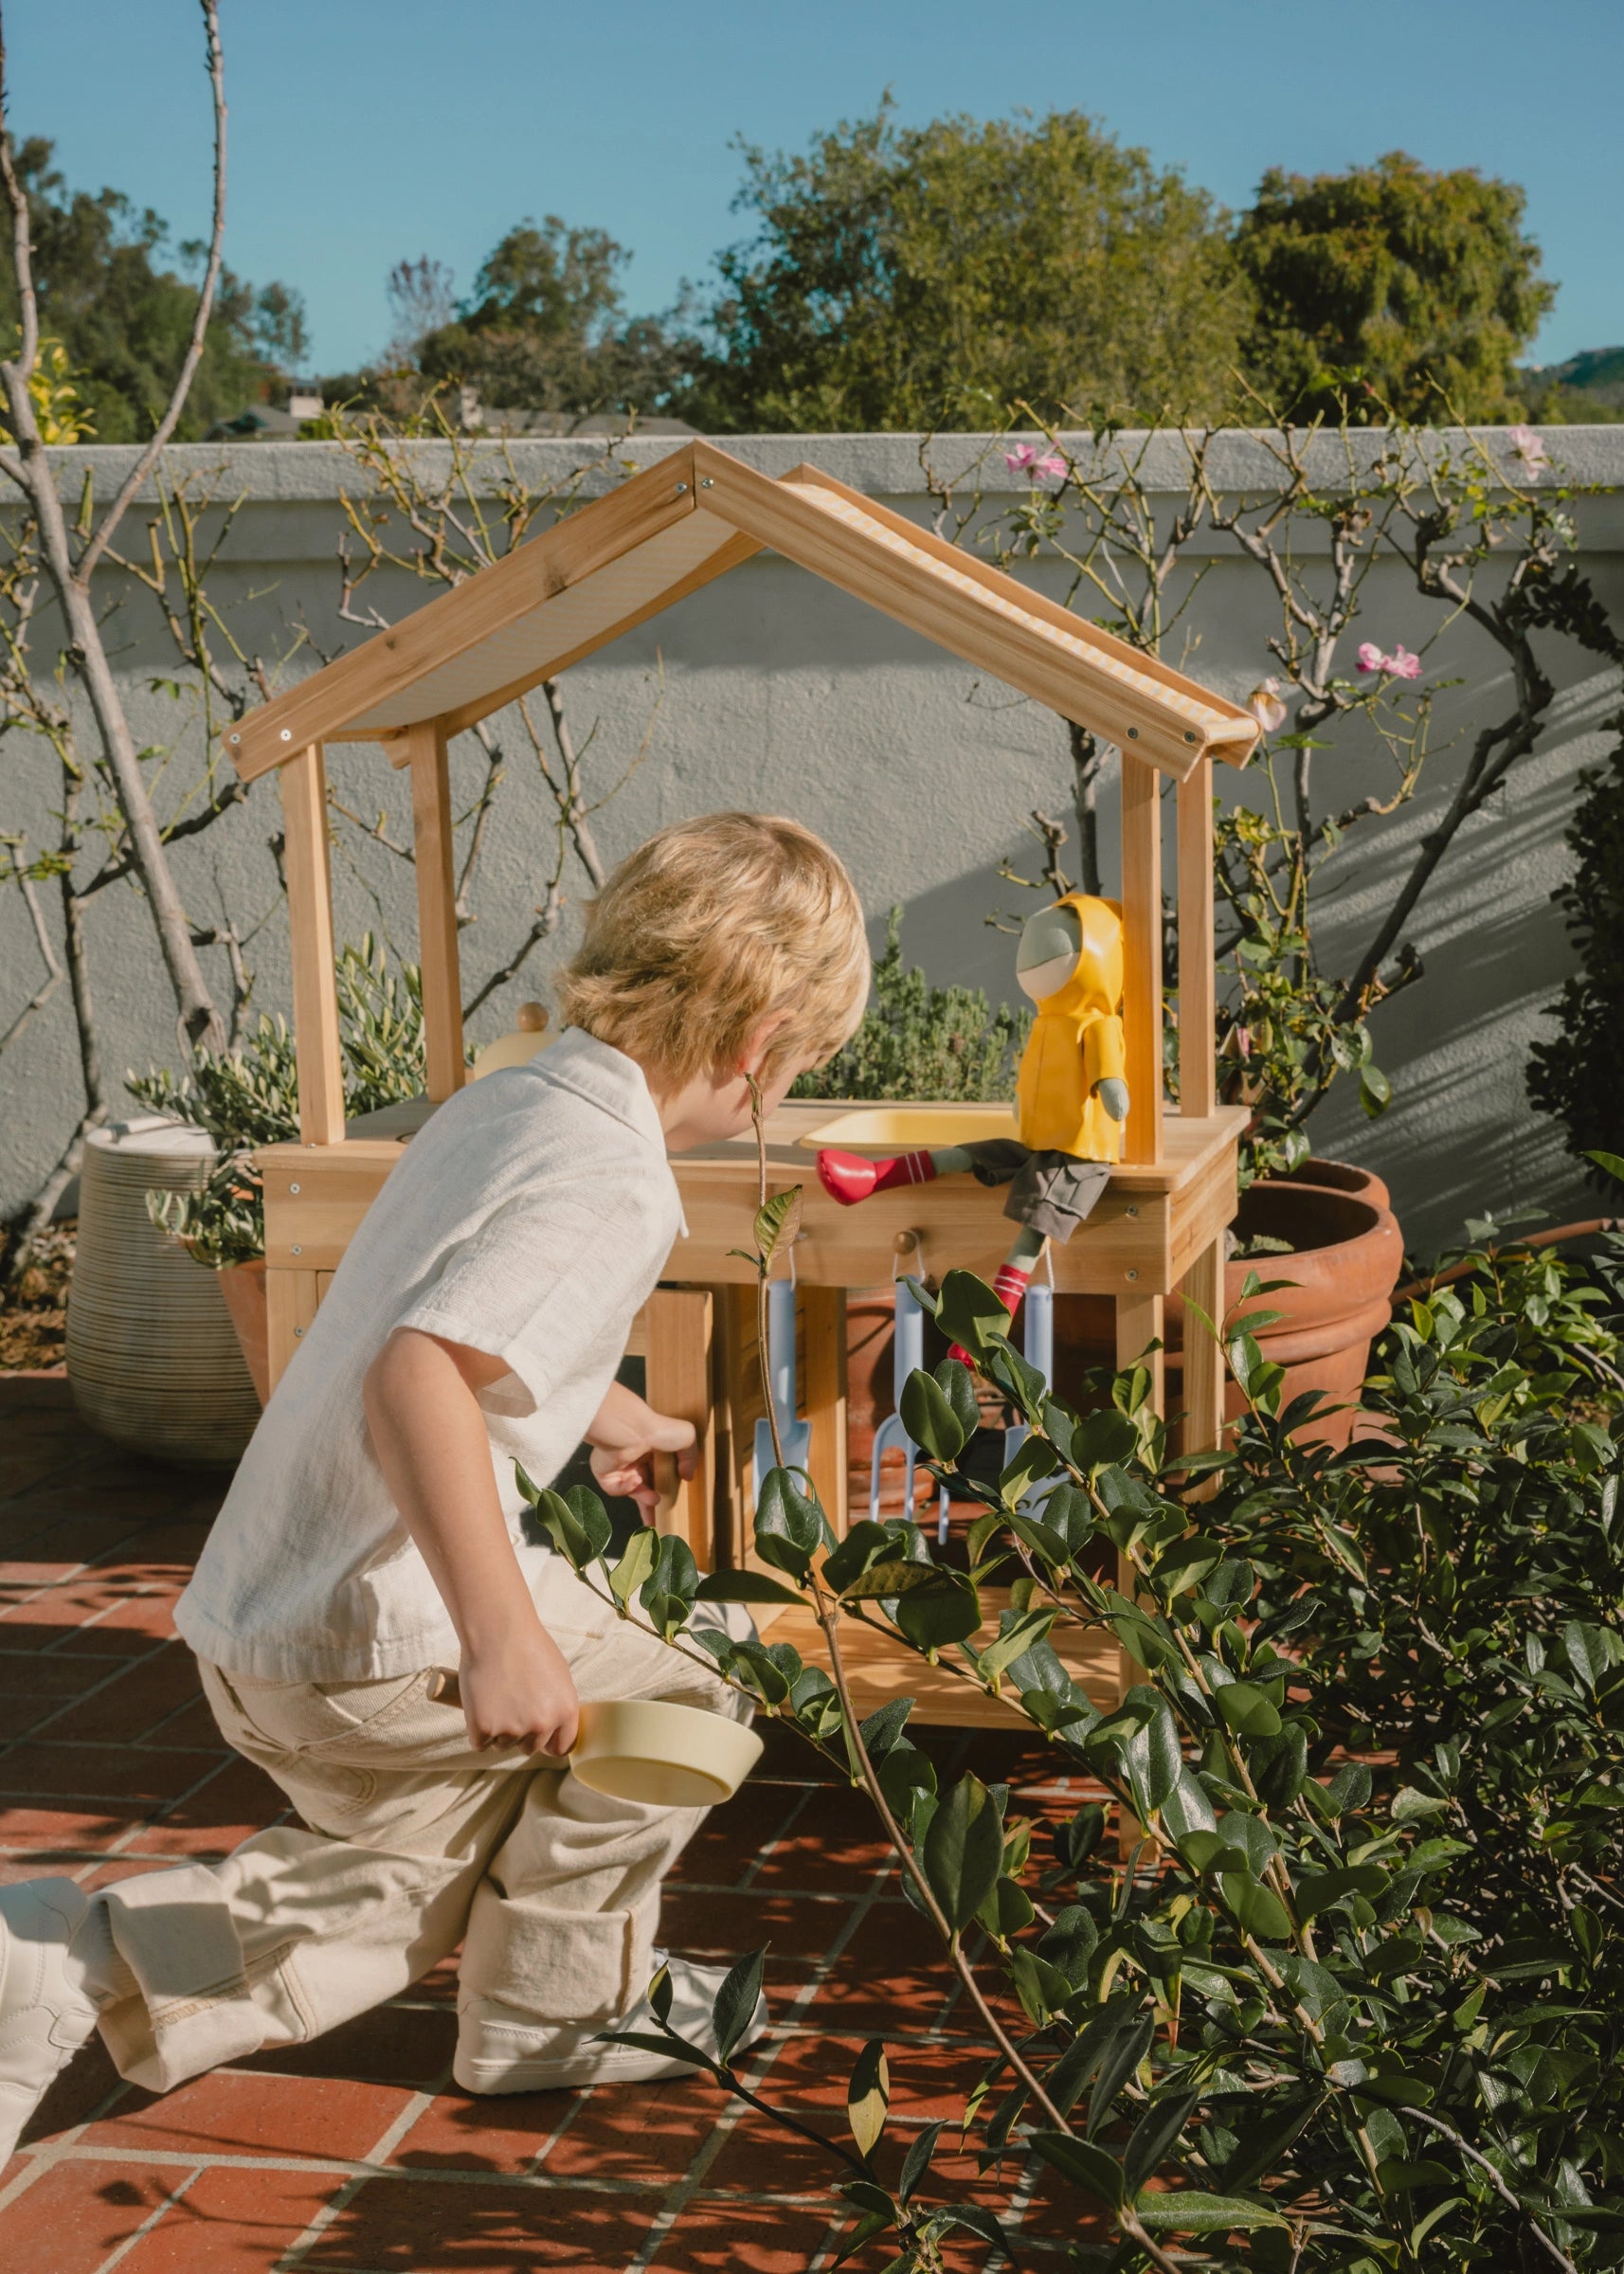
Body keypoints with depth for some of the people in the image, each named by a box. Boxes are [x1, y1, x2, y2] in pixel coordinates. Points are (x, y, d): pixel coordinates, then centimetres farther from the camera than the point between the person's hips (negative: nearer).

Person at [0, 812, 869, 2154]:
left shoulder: (501, 1104, 11)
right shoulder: (612, 1187, -19)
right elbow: (418, 1375, -34)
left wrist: (622, 1419, 47)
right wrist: (500, 1634, -35)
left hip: (253, 1617, 9)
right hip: (372, 1639, -9)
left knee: (416, 1876, 26)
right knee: (669, 1712, 9)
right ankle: (556, 2011, 24)